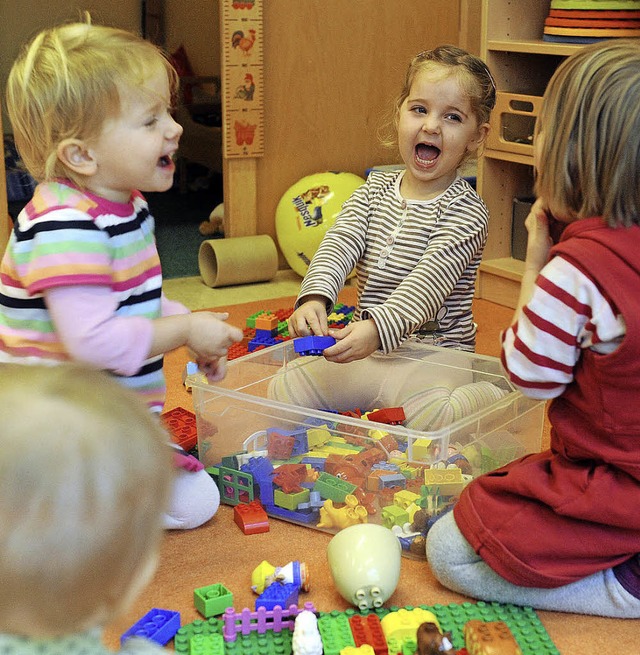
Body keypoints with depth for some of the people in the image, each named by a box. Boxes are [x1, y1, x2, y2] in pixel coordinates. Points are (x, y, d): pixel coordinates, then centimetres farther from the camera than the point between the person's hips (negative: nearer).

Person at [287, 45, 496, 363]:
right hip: (364, 343, 4)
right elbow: (339, 244, -8)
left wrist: (379, 328, -41)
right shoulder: (375, 189, 8)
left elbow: (428, 283, -23)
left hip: (437, 352, -4)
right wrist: (315, 297, -29)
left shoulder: (466, 211, -9)